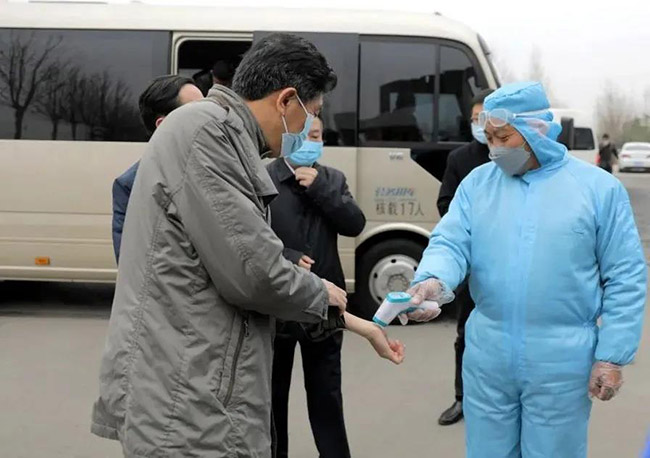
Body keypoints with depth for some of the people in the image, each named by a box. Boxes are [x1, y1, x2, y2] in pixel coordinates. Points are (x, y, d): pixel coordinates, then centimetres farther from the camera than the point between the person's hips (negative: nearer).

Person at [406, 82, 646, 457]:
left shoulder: (599, 187, -3)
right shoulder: (477, 183, 4)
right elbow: (451, 243, -5)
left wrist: (612, 356, -7)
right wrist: (432, 281, -28)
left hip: (561, 361, -3)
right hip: (487, 356, 3)